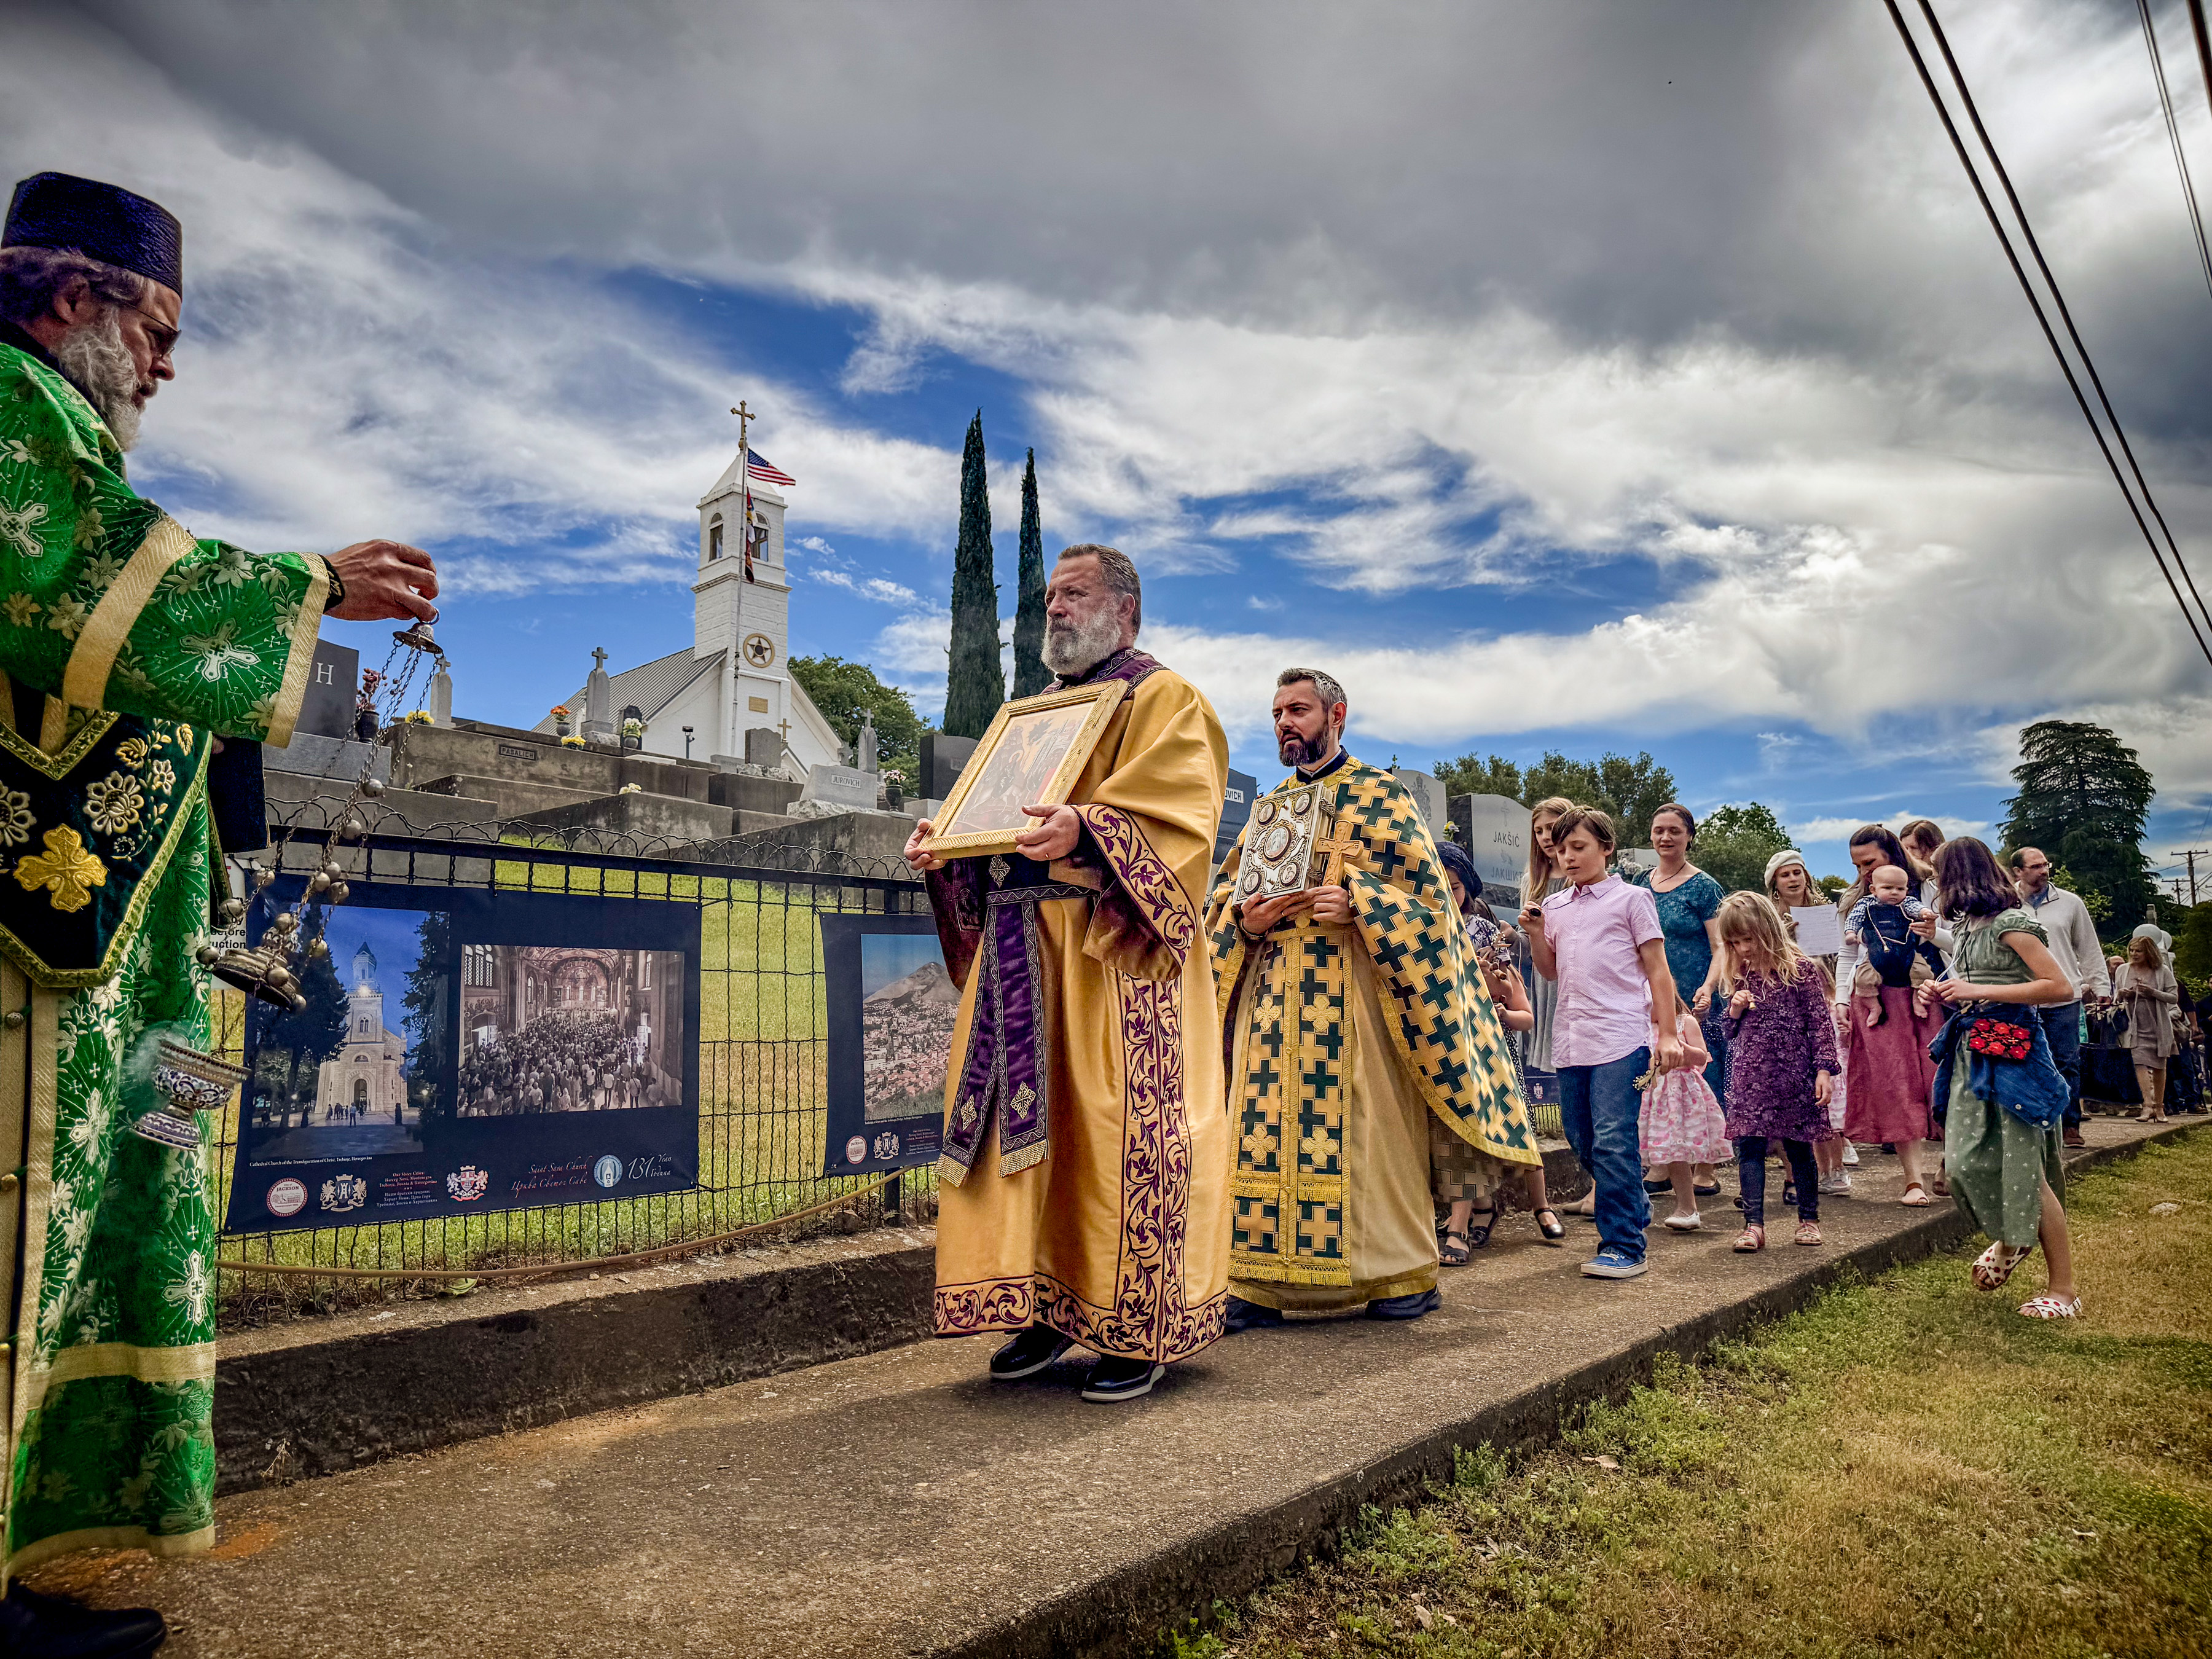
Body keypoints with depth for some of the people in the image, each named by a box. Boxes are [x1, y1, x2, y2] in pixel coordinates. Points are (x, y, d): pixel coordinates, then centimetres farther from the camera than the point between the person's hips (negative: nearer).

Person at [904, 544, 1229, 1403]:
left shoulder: (1162, 699, 1)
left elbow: (1178, 817, -14)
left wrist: (1086, 830, -31)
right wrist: (948, 846, 5)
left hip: (1112, 952, -7)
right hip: (1019, 947, 7)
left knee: (1117, 1128, -5)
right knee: (1022, 1122, 5)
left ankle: (1139, 1334, 5)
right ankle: (1047, 1309, 16)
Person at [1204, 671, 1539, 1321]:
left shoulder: (1381, 794, 4)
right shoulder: (1266, 808, 19)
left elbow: (1425, 890, -2)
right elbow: (1223, 898, 18)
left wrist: (1356, 904, -17)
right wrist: (1245, 921, -4)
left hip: (1354, 990, -5)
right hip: (1272, 994, 5)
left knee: (1370, 1130, -3)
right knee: (1265, 1132, 0)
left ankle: (1404, 1274, 10)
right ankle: (1259, 1283, 5)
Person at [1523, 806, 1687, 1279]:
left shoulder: (1631, 899, 1)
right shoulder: (1554, 906, 15)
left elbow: (1657, 971, 1)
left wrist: (1667, 1034, -4)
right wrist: (1535, 934, 3)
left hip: (1621, 1039, -6)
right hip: (1572, 1040, 6)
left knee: (1613, 1142, -11)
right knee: (1582, 1140, 13)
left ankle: (1623, 1246, -2)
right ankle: (1635, 1209, 35)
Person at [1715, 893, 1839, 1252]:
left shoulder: (1799, 969, -5)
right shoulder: (1741, 976, 9)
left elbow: (1820, 1021, -4)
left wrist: (1824, 1069, -9)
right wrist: (1735, 1011, -4)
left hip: (1792, 1074, -3)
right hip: (1749, 1077, 3)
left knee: (1798, 1147, 9)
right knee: (1748, 1148, -3)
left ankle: (1809, 1219, 25)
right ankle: (1754, 1225, 0)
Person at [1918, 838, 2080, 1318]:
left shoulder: (2011, 923, -11)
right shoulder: (1965, 928, 15)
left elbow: (2061, 988, -18)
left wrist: (1977, 990, -18)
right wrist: (1942, 994, 5)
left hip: (2011, 1055, -8)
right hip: (1971, 1053, 8)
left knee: (2026, 1170, -5)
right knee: (1965, 1161, 4)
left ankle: (2064, 1290, 6)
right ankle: (2011, 1239, 29)